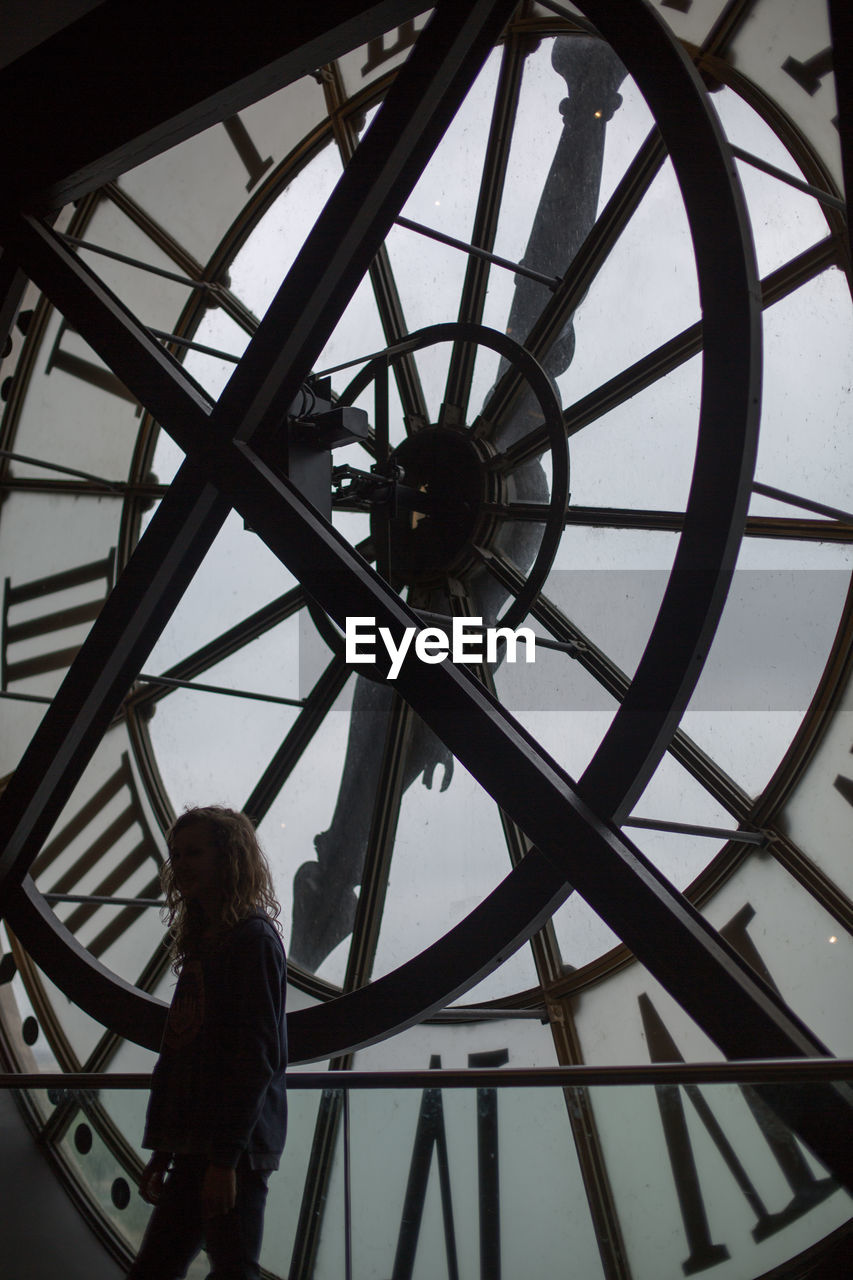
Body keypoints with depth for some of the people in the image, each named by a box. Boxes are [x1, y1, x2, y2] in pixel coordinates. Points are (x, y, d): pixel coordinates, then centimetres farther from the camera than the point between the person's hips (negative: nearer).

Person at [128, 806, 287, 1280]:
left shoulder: (254, 938, -10)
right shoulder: (201, 942, 17)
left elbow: (258, 1057, -16)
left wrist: (225, 1157, -19)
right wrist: (163, 1151, 17)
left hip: (234, 1151, -9)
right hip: (194, 1149, 9)